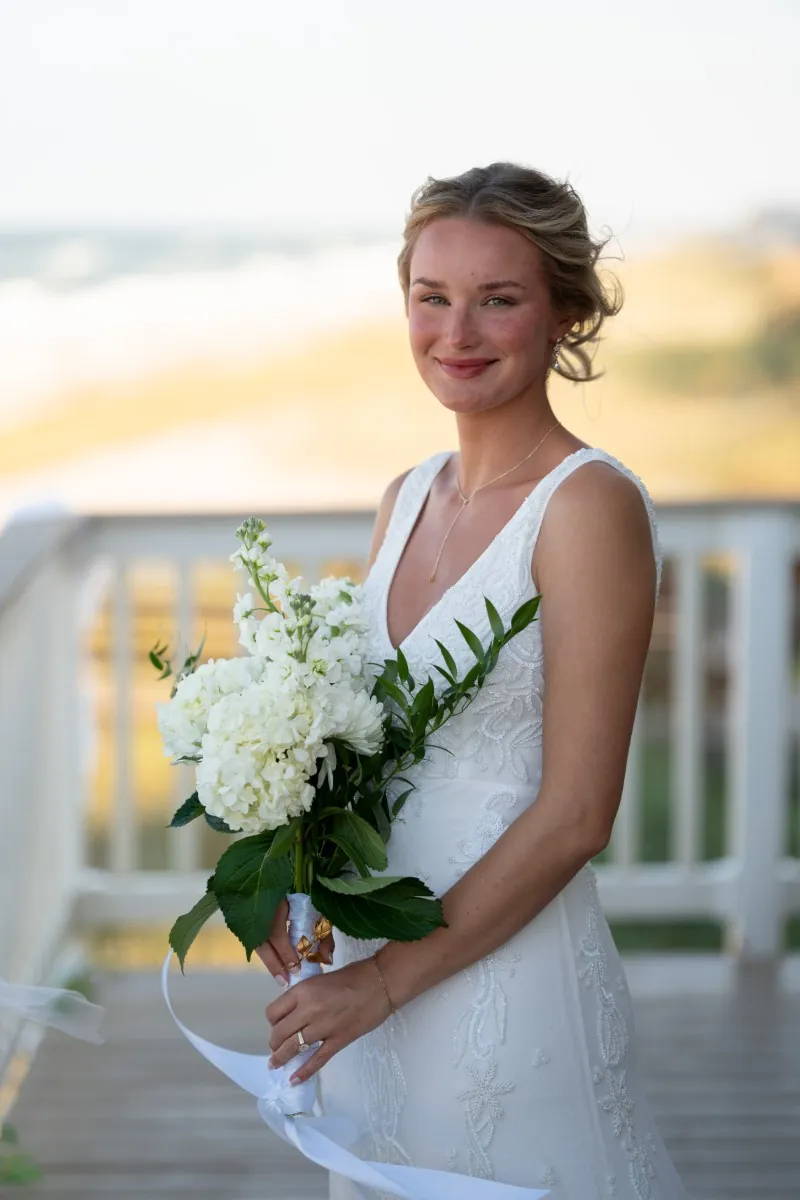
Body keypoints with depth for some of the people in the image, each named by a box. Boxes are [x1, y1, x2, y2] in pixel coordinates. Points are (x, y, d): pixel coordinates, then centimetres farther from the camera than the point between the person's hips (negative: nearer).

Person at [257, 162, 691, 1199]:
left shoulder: (590, 507, -15)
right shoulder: (405, 499, 7)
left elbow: (575, 816, -17)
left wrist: (388, 979, -14)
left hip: (511, 975, -7)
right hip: (370, 966, 7)